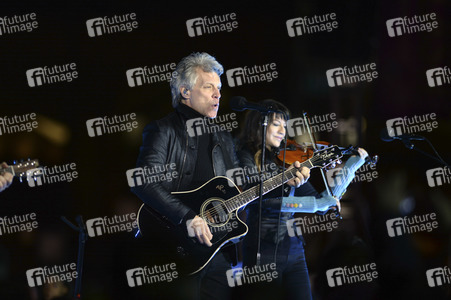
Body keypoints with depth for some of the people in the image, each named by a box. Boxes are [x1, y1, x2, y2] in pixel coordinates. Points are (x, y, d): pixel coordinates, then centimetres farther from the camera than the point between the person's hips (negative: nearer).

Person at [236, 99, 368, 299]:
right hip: (262, 251, -5)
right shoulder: (246, 157, -3)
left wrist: (351, 166, 9)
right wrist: (314, 203, -21)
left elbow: (321, 205, 12)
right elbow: (259, 199, -18)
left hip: (293, 250, 5)